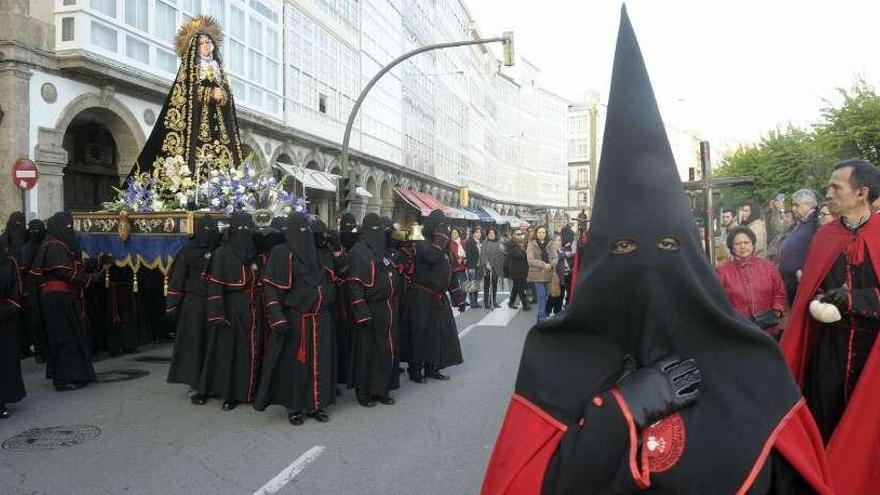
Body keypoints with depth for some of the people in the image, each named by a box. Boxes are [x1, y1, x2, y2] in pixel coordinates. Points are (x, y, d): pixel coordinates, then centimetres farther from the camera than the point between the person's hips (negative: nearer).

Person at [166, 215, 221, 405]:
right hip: (194, 305, -3)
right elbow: (177, 279, -2)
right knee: (194, 345, 0)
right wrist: (173, 306, -7)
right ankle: (194, 387, 6)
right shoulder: (188, 250, 0)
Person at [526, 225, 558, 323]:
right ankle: (543, 318, -5)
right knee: (541, 296, -9)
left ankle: (541, 317, 24)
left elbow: (555, 257, 3)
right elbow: (530, 260, -10)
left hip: (548, 274, 4)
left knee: (545, 296, 11)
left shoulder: (550, 244, 8)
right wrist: (543, 265, -20)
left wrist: (551, 264, -18)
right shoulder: (532, 244, -2)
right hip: (537, 274, -4)